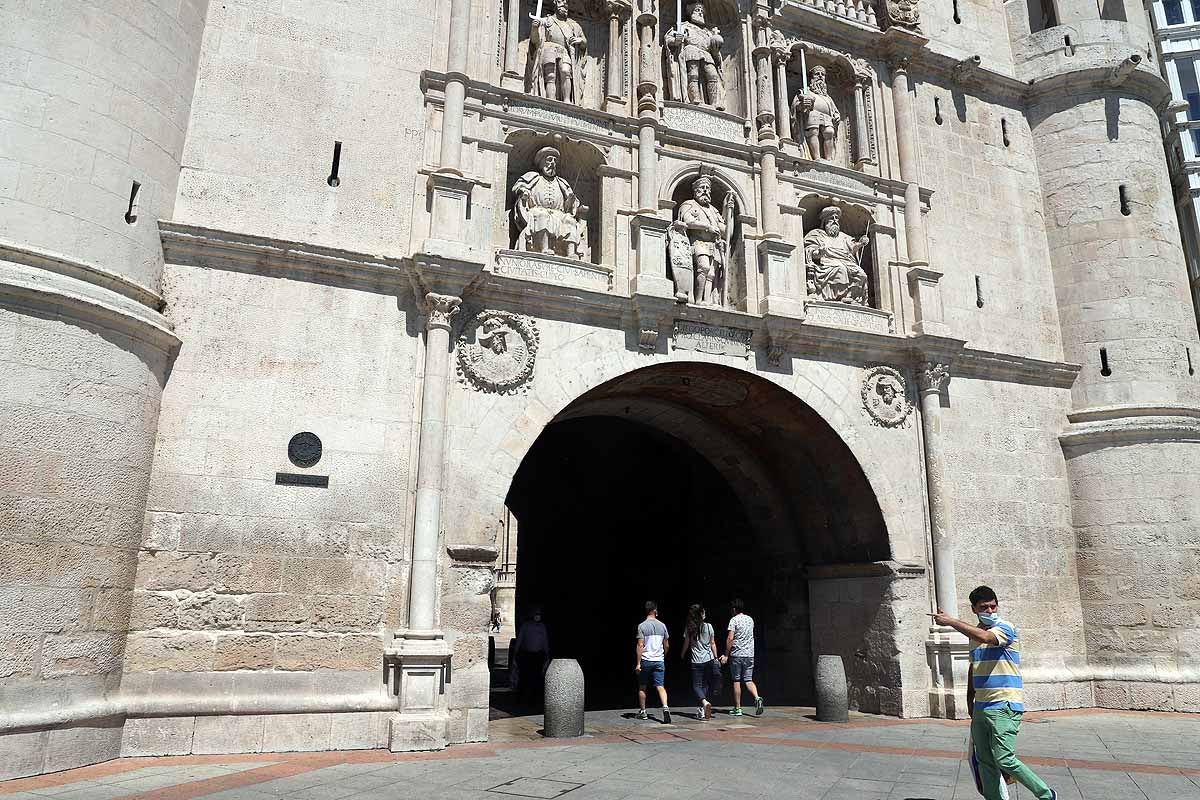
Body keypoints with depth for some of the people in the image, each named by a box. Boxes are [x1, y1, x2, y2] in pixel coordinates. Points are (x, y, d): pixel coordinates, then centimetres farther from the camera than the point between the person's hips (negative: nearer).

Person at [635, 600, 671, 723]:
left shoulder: (642, 626, -7)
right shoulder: (662, 626, 4)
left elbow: (640, 645, -11)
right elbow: (667, 645, 10)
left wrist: (638, 663, -8)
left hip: (646, 660, -2)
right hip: (659, 661, 2)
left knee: (642, 687, 13)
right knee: (660, 686, -1)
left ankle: (642, 711, 21)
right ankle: (665, 707, -22)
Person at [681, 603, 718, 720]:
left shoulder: (689, 628, -3)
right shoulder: (708, 626, -1)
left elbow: (686, 644, 7)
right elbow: (713, 644, 3)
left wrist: (682, 655, 25)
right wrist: (716, 658, 12)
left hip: (696, 661, -2)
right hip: (709, 660, 2)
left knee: (696, 686, 0)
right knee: (705, 685, 13)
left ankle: (705, 703, -26)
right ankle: (702, 709, 13)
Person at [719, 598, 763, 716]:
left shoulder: (734, 620, -9)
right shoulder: (750, 619, 10)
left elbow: (730, 638, -15)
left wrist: (726, 655, -9)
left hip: (736, 654, -5)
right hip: (749, 654, 5)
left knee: (736, 681, 4)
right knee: (748, 680, 8)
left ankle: (737, 708, 8)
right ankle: (757, 698, -17)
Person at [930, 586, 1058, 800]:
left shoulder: (1006, 628, -8)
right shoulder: (974, 632, 14)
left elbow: (984, 637, -31)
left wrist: (951, 621, -25)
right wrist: (970, 700, 20)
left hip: (1004, 707, -7)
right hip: (981, 708, 7)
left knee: (1004, 759, -9)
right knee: (985, 761, 7)